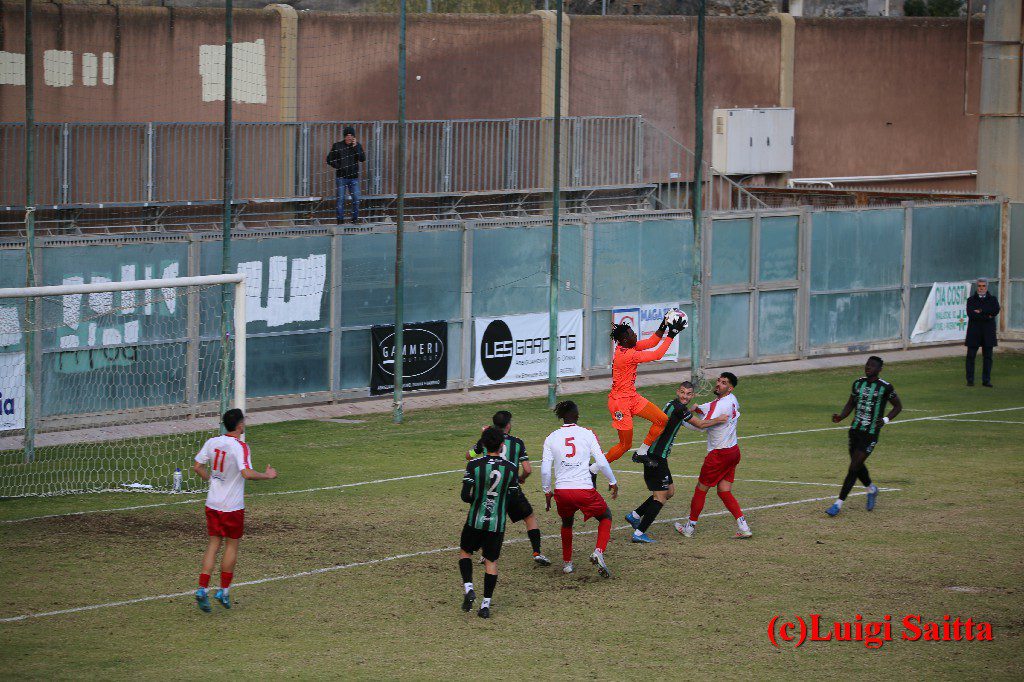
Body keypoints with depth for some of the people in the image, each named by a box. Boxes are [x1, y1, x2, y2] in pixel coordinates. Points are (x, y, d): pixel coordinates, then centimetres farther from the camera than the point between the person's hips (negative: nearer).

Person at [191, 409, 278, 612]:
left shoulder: (212, 442, 1)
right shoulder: (240, 447, -18)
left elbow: (197, 467, 7)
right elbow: (247, 473, -29)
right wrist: (267, 475, -13)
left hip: (213, 503, 5)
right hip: (232, 506, -5)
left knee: (213, 543, 10)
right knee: (232, 545, 10)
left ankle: (202, 589, 0)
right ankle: (224, 591, 14)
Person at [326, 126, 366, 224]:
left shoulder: (357, 145, 5)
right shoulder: (337, 146, 1)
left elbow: (362, 159, -8)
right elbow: (330, 160, 4)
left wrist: (356, 146, -16)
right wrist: (339, 167, -8)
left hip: (354, 177, 2)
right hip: (341, 177, -2)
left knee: (356, 199, -1)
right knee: (340, 199, -4)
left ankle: (355, 220, 10)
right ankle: (340, 220, 1)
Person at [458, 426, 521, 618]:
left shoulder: (474, 465, -10)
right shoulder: (510, 468, -5)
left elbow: (465, 496, -9)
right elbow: (512, 498, 2)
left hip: (475, 520, -1)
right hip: (497, 523, 1)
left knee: (465, 552, 20)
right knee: (491, 562, 9)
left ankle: (468, 588, 0)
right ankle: (486, 604, 6)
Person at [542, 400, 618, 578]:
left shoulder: (552, 438, 5)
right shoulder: (587, 434, -1)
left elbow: (545, 469, 3)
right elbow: (602, 463, -2)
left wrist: (547, 492, 17)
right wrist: (613, 482, 13)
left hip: (561, 490, 2)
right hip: (584, 489, -2)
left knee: (567, 523, 31)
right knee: (606, 517, 21)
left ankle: (567, 562, 33)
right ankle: (598, 552, -1)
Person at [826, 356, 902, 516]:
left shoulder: (885, 387, -8)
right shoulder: (858, 383, 6)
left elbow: (898, 406, 3)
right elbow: (850, 404, 16)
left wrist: (885, 420, -13)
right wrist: (840, 417, -3)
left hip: (870, 435, -6)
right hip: (855, 431, 6)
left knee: (854, 467, -8)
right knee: (858, 465, 16)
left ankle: (839, 504, -6)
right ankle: (871, 489, 44)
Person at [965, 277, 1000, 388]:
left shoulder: (993, 300, 10)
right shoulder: (971, 300, 6)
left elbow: (996, 311, -10)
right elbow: (970, 314, -11)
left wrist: (980, 311, -13)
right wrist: (987, 316, -13)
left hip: (988, 333, 1)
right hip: (974, 332, -1)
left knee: (987, 357, 1)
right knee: (971, 356, -1)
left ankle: (986, 380, 6)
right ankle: (970, 380, 4)